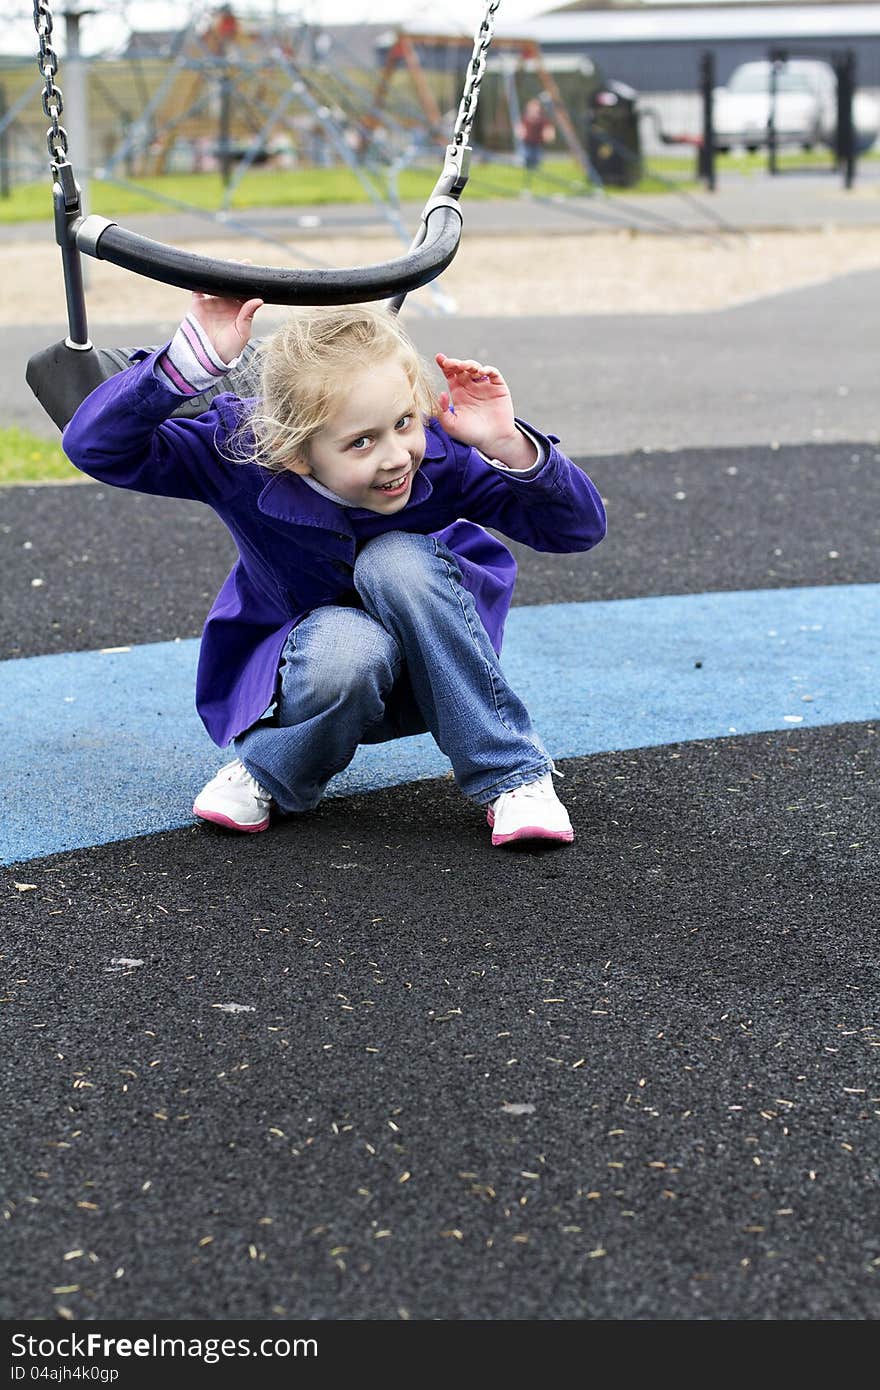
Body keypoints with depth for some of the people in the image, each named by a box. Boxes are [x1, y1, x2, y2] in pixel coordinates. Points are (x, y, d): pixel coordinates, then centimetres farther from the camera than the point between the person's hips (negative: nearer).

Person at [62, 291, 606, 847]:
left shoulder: (436, 449, -24)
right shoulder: (243, 453, -25)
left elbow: (580, 527, -21)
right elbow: (94, 446, -29)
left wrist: (507, 444, -39)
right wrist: (191, 358, -42)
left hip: (432, 671, 2)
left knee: (395, 561, -33)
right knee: (343, 646, -39)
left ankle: (513, 775, -19)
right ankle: (268, 772, -5)